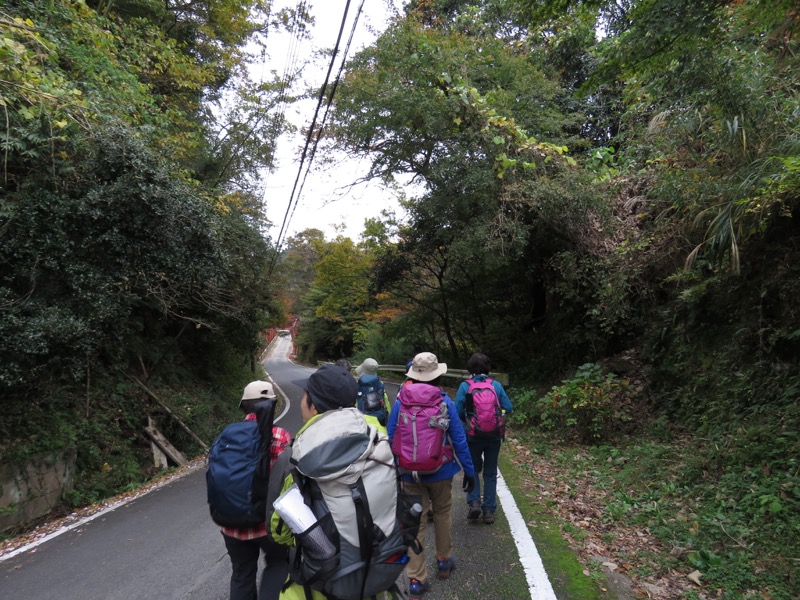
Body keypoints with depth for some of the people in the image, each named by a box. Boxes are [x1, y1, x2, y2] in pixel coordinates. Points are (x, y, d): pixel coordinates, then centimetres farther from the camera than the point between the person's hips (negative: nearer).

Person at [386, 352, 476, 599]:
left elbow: (390, 438, -3)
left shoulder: (400, 401, -10)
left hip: (410, 472, 0)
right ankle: (444, 561, 40)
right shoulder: (445, 402, -12)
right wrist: (469, 470, 3)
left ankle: (416, 579, 16)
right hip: (440, 471, 0)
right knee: (442, 514, 23)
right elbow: (459, 439, -8)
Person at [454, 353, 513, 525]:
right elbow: (508, 408, -4)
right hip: (494, 435, 2)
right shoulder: (496, 385, -4)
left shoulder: (465, 386, -9)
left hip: (472, 436, -2)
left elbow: (458, 412, -12)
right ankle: (489, 511, 19)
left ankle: (474, 502, 2)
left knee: (473, 469, 18)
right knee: (490, 473, 15)